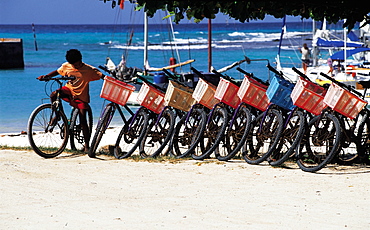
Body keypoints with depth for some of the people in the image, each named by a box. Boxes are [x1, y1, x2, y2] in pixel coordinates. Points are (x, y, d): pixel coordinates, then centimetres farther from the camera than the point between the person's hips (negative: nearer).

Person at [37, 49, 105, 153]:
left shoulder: (89, 69, -14)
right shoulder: (66, 66, -3)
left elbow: (101, 75, -19)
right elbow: (57, 72, 12)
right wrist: (45, 76, -1)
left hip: (81, 97, -3)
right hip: (69, 90, 3)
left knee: (83, 121, -8)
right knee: (53, 95, -28)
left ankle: (87, 145, 2)